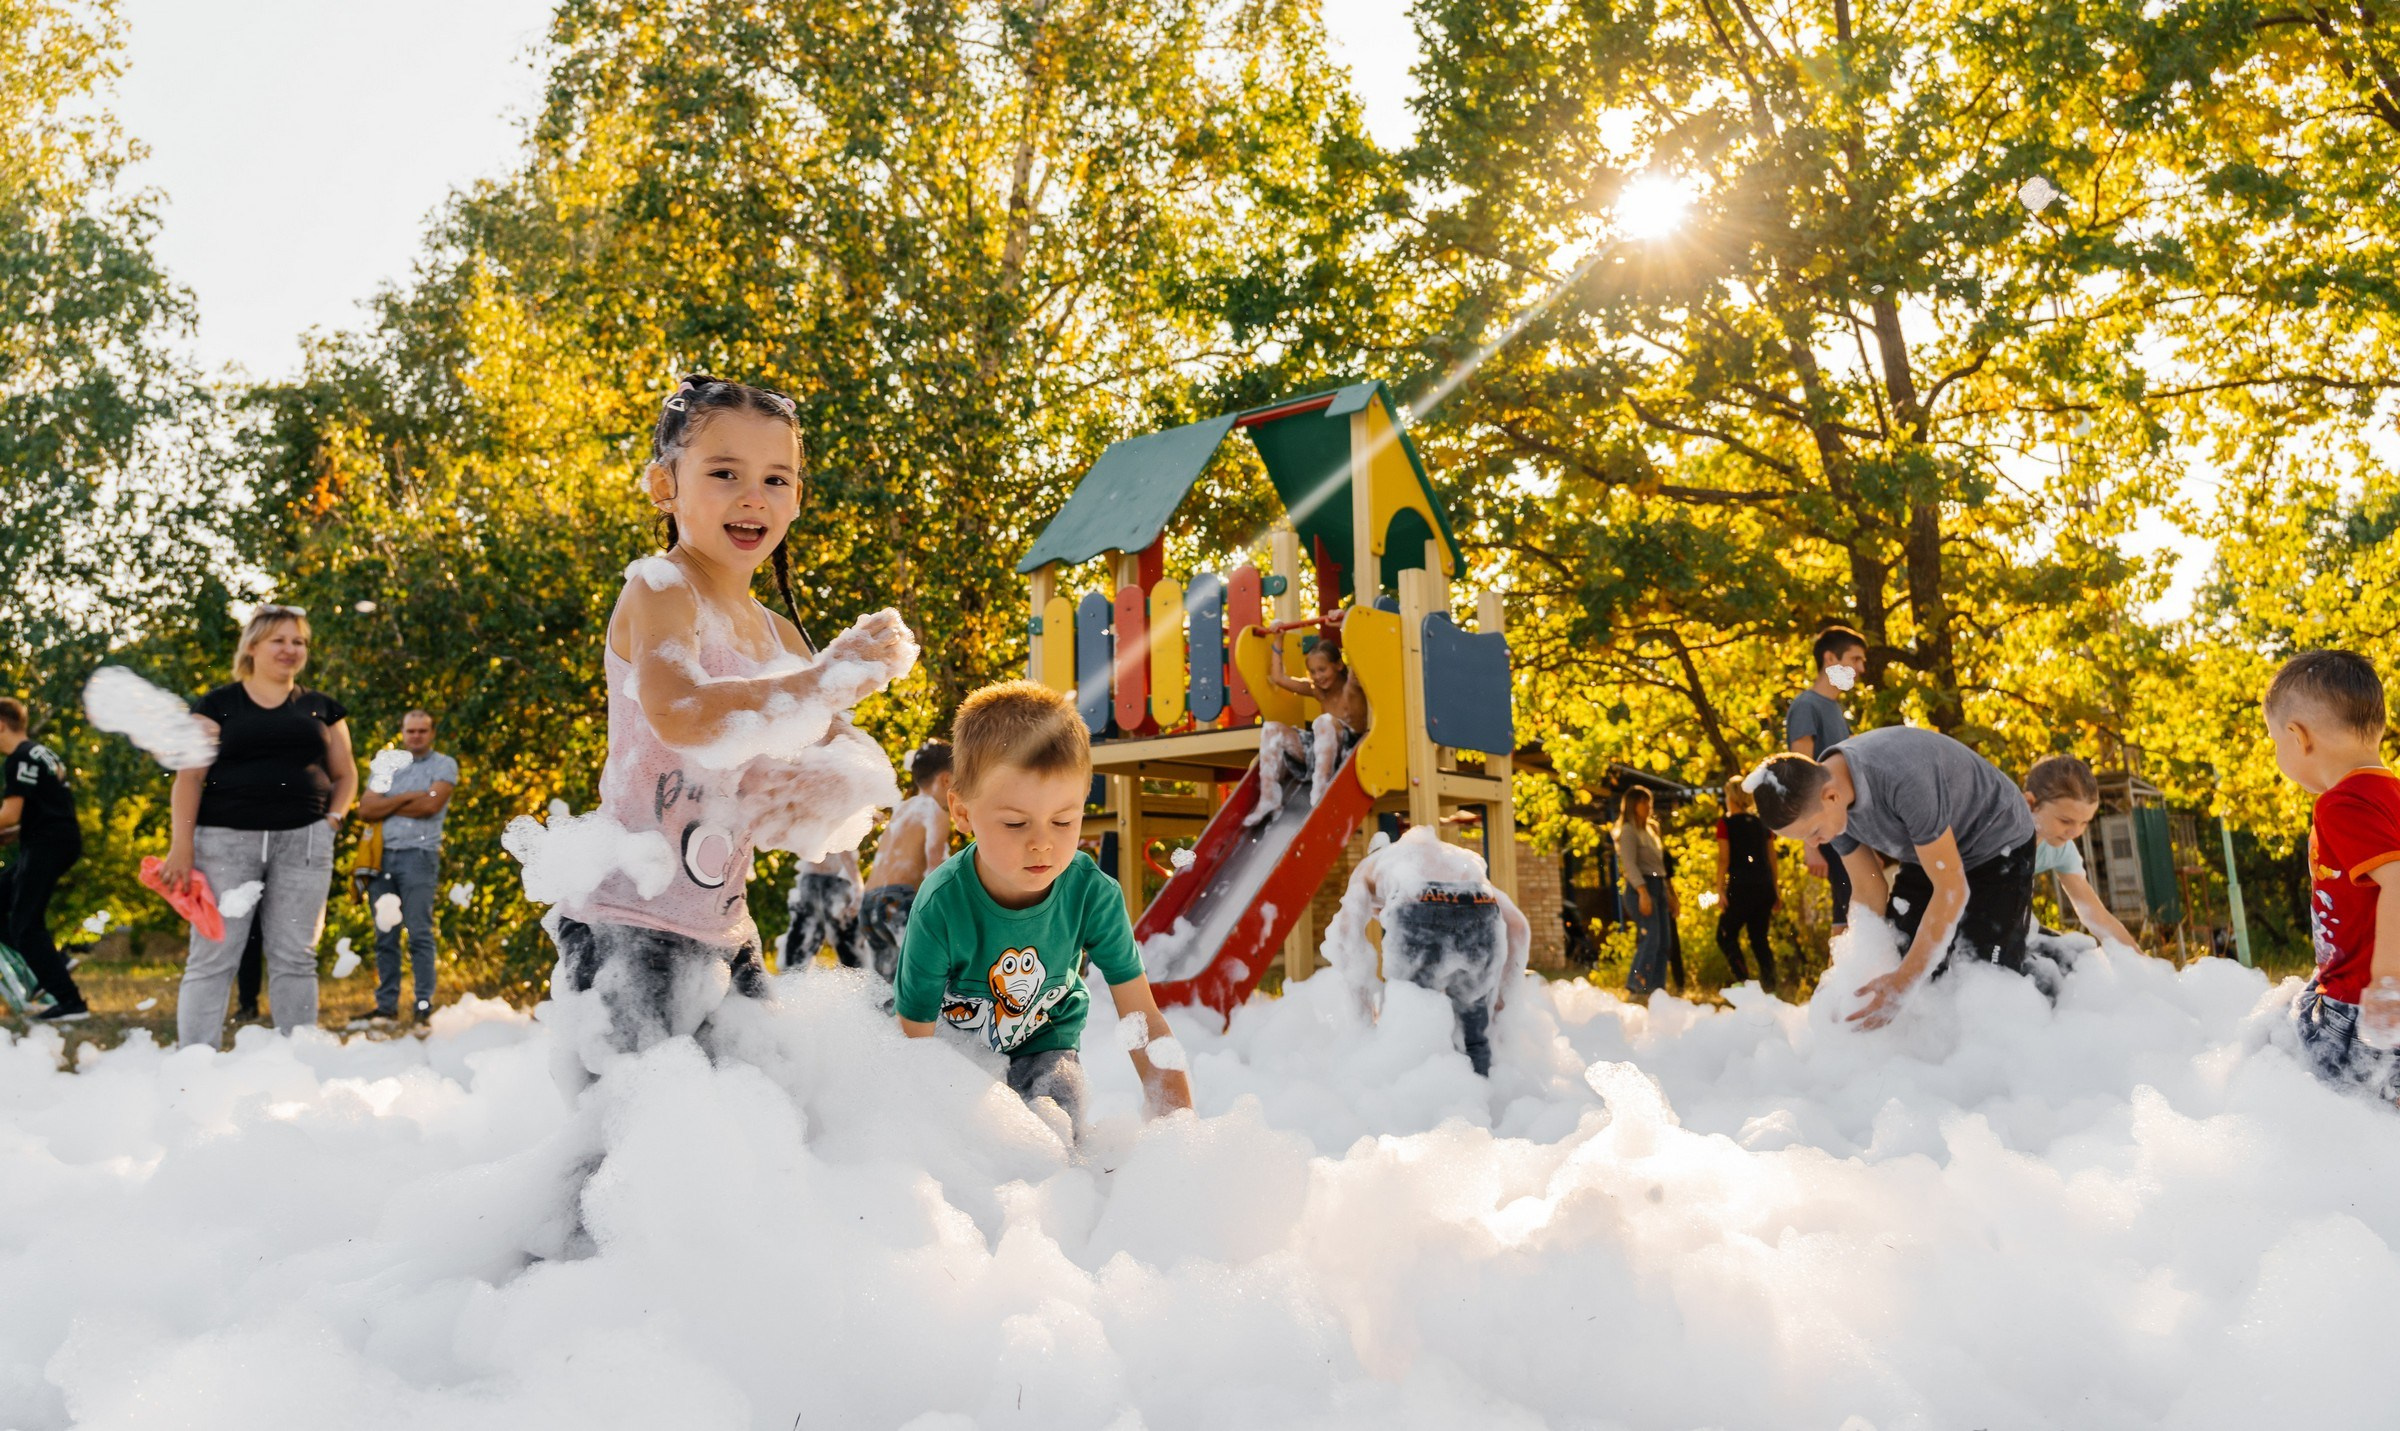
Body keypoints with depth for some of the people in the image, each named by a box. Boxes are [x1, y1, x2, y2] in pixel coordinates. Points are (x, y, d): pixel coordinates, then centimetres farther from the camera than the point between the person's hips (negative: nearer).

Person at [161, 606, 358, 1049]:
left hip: (303, 841, 2)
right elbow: (189, 777, 2)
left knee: (295, 958, 3)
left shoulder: (321, 708, 15)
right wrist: (181, 845, -8)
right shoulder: (219, 704, 7)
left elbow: (345, 775, 21)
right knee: (213, 956, -5)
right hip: (226, 839, -2)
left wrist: (332, 820, 3)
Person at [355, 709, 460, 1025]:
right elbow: (365, 809, 6)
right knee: (384, 936, 5)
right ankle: (386, 1006, 9)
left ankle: (423, 1006, -6)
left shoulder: (443, 765, 7)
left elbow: (430, 804, -8)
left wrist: (386, 806, 2)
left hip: (419, 854, -4)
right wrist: (406, 798, -4)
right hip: (382, 856, 4)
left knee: (419, 933, -8)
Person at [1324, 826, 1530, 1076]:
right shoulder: (1459, 857, 41)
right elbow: (1517, 924, 33)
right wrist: (1500, 991, 37)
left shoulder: (1370, 865, 31)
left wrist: (1367, 990, 18)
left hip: (1421, 923, -3)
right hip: (1481, 917, 3)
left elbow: (1346, 930, 10)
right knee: (1475, 1039, 22)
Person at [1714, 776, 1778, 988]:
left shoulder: (1726, 823, -2)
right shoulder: (1763, 823, 12)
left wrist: (1720, 891, -8)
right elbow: (1772, 860, 13)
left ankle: (1742, 978, -13)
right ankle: (1769, 984, 3)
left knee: (1725, 936, 5)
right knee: (1759, 938, 13)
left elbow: (1724, 859, -8)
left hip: (1741, 887, -5)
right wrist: (1774, 892, 18)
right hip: (1765, 887, 5)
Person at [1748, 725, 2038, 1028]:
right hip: (1928, 854, 6)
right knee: (1896, 961, -5)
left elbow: (1952, 890, -33)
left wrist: (1903, 983, -32)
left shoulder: (1902, 778, -41)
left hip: (1998, 845, -6)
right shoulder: (1814, 800, -18)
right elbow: (1868, 890, -6)